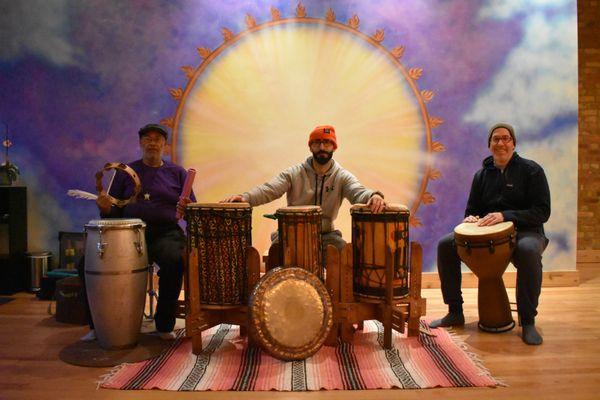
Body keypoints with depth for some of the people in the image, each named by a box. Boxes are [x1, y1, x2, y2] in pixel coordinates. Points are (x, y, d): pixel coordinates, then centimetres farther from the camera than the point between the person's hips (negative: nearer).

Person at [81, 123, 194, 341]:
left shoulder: (177, 173, 14)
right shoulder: (126, 172, 15)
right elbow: (114, 212, 13)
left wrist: (187, 209, -12)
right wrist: (106, 208, -9)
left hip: (165, 233, -1)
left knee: (174, 260, -34)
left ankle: (165, 325, -12)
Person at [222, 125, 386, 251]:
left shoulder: (342, 176, 0)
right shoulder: (294, 173, -2)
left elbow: (358, 192, -18)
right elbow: (269, 189, -14)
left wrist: (373, 196, -45)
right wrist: (246, 197, -36)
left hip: (326, 234, 1)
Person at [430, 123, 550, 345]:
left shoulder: (531, 170, 0)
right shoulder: (482, 175, 13)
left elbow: (542, 212, -9)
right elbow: (471, 209, 20)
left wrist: (506, 216, -22)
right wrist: (471, 218, -5)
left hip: (524, 231, -4)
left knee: (528, 251, -40)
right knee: (446, 245, -17)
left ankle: (528, 321, -23)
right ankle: (455, 313, -7)